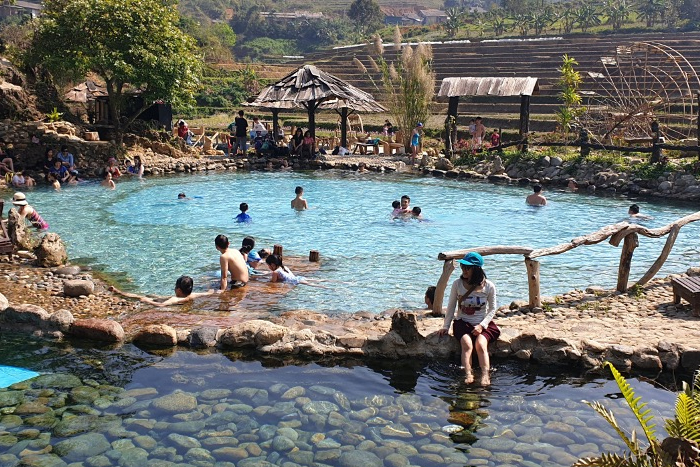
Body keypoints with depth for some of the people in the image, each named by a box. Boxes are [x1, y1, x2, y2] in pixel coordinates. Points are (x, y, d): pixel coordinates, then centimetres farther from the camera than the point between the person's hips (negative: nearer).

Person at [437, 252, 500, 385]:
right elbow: (451, 307, 5)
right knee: (467, 344, -29)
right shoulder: (457, 284, -3)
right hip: (462, 323, 0)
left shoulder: (489, 286, -5)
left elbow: (492, 309, 2)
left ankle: (485, 376, -37)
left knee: (480, 344, -29)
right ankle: (468, 375, -41)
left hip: (483, 324, 0)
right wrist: (445, 327, 2)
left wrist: (482, 325, -11)